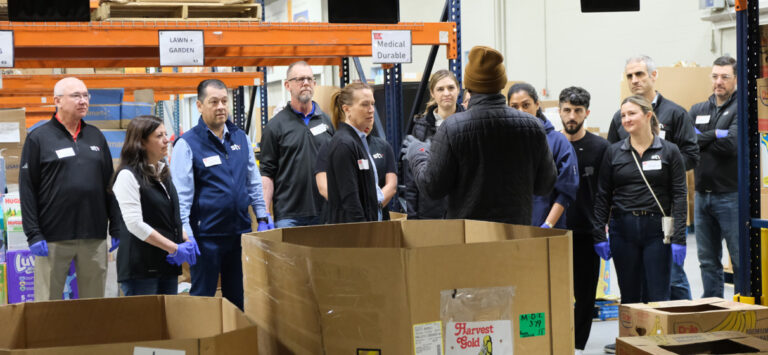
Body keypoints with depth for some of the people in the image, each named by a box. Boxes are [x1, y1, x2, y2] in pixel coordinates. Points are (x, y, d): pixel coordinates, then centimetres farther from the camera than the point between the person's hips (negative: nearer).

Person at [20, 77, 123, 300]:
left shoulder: (96, 137, 14)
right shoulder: (39, 138, 1)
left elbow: (110, 185, 15)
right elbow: (27, 189, -3)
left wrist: (117, 228, 8)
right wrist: (33, 234, -10)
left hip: (94, 237, 4)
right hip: (53, 238, -4)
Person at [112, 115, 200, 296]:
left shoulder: (163, 172, 16)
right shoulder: (128, 176, -10)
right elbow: (135, 224, -18)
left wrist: (186, 239, 4)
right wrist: (174, 248, -17)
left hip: (168, 264, 8)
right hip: (141, 267, -8)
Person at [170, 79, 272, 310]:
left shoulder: (241, 138, 10)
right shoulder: (187, 144, -7)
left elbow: (254, 182, 18)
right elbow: (181, 195, -10)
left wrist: (263, 217, 12)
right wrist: (185, 236, -17)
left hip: (240, 231, 5)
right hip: (206, 236, -5)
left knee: (238, 298, 13)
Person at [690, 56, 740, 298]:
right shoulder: (698, 110, 13)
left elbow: (732, 144, -19)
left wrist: (700, 139, -6)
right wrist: (715, 135, -11)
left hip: (731, 195, -6)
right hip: (702, 194, 6)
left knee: (740, 259, -2)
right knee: (708, 260, 12)